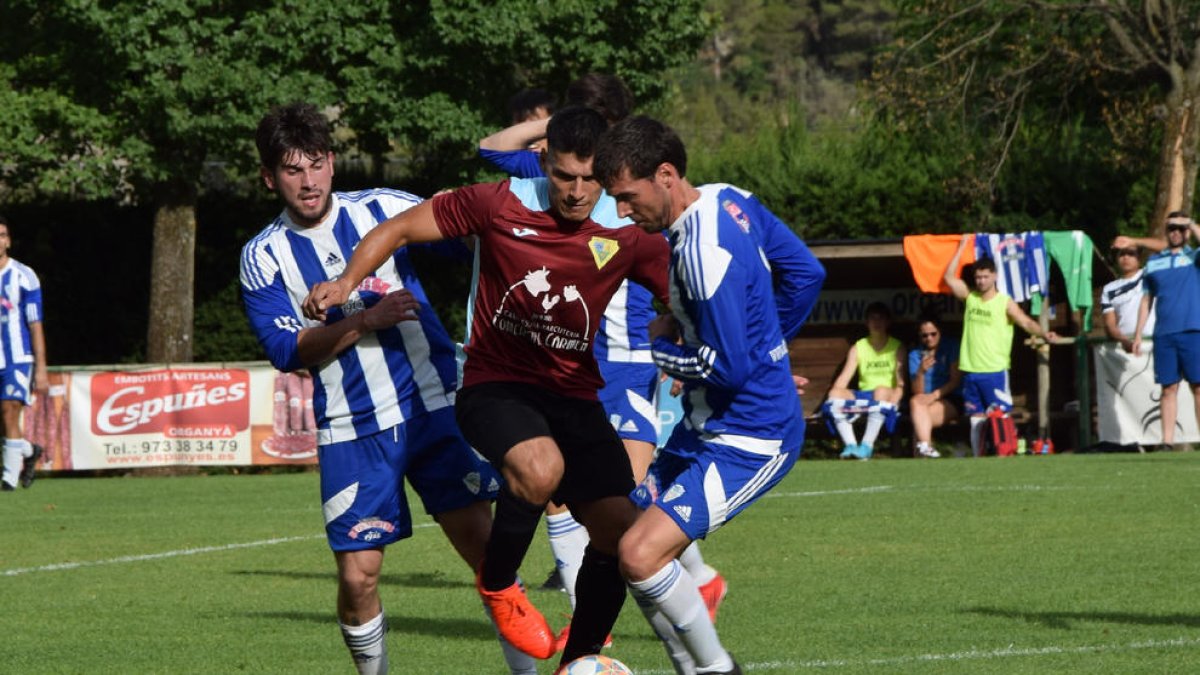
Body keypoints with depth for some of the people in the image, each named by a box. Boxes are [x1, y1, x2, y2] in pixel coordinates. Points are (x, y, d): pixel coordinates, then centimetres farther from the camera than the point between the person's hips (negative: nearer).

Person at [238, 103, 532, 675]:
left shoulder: (383, 209, 2)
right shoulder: (263, 257, 1)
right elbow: (287, 350, -9)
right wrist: (365, 319, -19)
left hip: (432, 407, 0)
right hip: (350, 432, 0)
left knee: (482, 542, -9)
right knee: (358, 577, -6)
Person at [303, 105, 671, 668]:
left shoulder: (627, 235, -6)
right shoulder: (501, 204, -11)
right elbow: (401, 228, -1)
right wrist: (348, 280, -14)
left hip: (574, 396, 3)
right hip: (494, 385, -3)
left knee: (619, 530, -8)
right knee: (541, 468, -35)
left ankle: (579, 660, 14)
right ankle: (496, 584, -6)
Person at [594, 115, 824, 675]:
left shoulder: (705, 251, -25)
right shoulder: (728, 200, 3)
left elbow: (727, 369, -24)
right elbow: (806, 273, 15)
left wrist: (661, 345, -8)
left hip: (748, 439, -10)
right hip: (705, 426, 10)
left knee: (641, 554, -20)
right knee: (632, 548, 10)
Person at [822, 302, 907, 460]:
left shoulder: (897, 348, 7)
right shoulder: (858, 348, 13)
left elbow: (901, 383, -4)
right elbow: (844, 377, 1)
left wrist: (894, 400, -24)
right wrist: (835, 392, -20)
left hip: (887, 397, -3)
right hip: (863, 397, 3)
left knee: (881, 391, -38)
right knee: (835, 395, -25)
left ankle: (867, 446, -44)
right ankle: (851, 445, -36)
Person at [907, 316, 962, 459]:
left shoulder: (951, 347, 4)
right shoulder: (915, 355, 10)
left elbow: (956, 381, -3)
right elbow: (917, 392, 0)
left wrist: (935, 395, -18)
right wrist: (921, 372, -19)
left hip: (951, 401, -2)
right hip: (928, 401, 2)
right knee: (916, 401, -34)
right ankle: (925, 446, -45)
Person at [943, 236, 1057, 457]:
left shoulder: (1005, 303, -3)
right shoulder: (970, 298, 10)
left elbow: (1026, 322, -14)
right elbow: (948, 277, 11)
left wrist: (1044, 334, -33)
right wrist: (962, 247, 9)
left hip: (995, 371, -4)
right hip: (971, 370, 4)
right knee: (976, 420, 6)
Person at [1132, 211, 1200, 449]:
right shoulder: (1154, 262, 17)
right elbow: (1147, 300, 19)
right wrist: (1138, 335, 13)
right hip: (1164, 335, 3)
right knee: (1169, 388, 1)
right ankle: (1167, 442, 0)